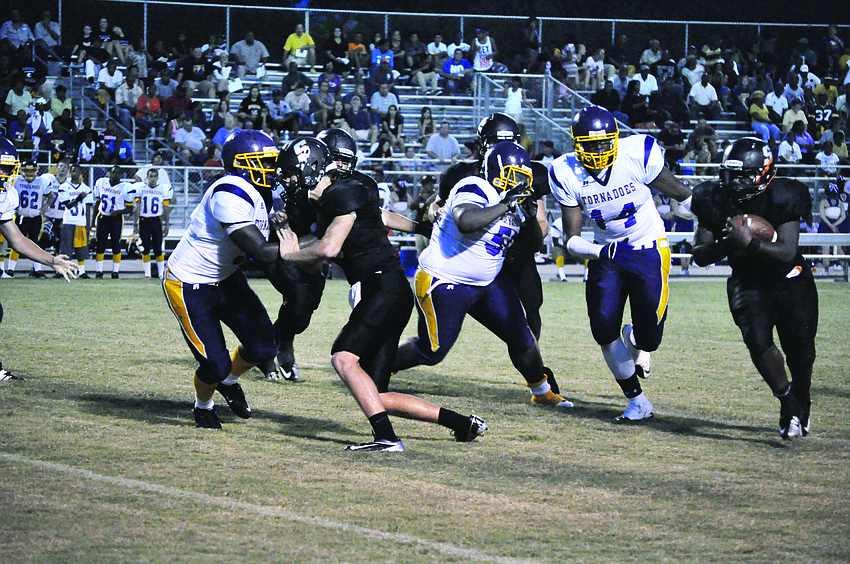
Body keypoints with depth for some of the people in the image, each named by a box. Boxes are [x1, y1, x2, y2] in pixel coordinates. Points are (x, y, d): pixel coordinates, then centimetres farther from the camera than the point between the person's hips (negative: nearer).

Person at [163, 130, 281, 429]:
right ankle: (203, 406, 27)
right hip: (190, 288, -9)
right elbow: (260, 252, -34)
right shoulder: (230, 195, -31)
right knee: (215, 365, -7)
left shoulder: (257, 193, 0)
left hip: (225, 279, 9)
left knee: (262, 346, 0)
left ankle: (229, 382, 32)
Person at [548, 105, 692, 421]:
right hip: (606, 251, 3)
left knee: (649, 333, -14)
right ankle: (637, 401, 9)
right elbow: (571, 238, -9)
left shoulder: (637, 155, -21)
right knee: (604, 329, -10)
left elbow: (680, 194, -6)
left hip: (648, 249, -2)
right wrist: (595, 252, -30)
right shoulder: (567, 174, -13)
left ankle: (636, 341, 27)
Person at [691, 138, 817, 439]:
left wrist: (750, 243, -42)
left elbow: (788, 253, -28)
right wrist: (724, 245, -28)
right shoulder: (717, 201, -11)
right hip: (749, 284, 1)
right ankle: (788, 401, -2)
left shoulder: (781, 199, -21)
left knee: (800, 353, 3)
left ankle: (802, 399, 35)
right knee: (759, 341, -22)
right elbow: (699, 255, -7)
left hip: (791, 281, -1)